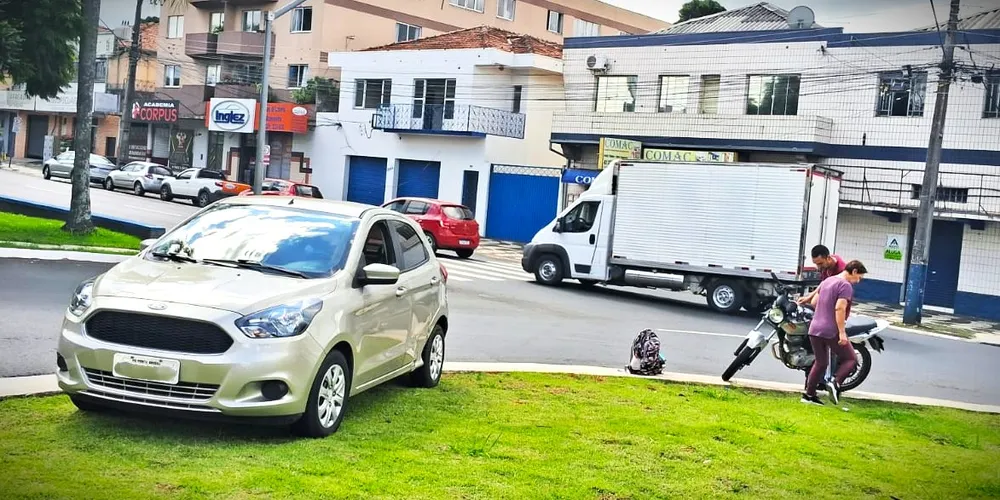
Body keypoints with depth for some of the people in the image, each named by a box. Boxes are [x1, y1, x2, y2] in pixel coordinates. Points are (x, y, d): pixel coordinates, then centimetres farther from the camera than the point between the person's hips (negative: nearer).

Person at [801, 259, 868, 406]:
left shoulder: (826, 281, 15)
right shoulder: (846, 286, -12)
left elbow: (814, 302, 21)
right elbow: (840, 308, -22)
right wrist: (842, 332, -22)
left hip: (815, 329, 8)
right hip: (832, 331, -8)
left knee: (820, 362, 17)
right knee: (850, 359, 6)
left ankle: (809, 395, 13)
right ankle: (835, 383, -14)